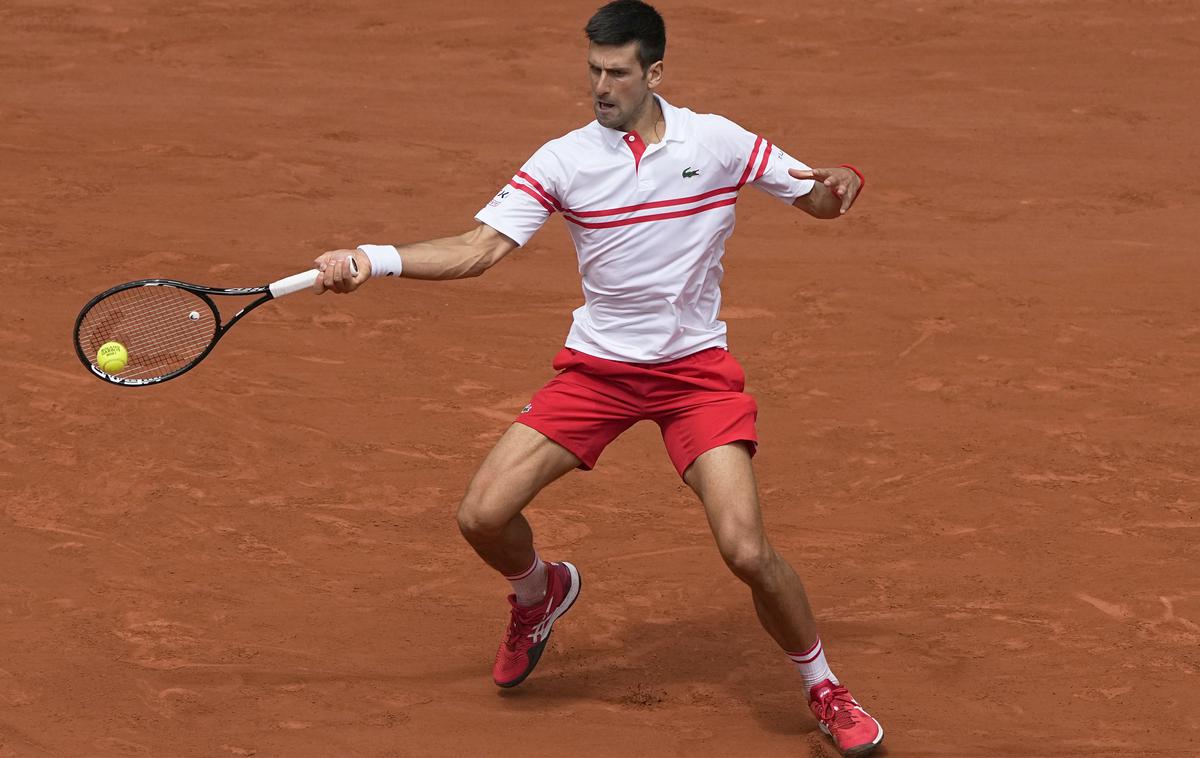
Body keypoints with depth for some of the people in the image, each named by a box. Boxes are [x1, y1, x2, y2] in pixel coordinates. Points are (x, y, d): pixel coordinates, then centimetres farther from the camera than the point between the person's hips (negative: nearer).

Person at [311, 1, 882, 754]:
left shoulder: (719, 142, -6)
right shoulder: (563, 161, -5)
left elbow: (817, 198, 3)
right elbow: (478, 249, -8)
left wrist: (841, 182, -22)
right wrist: (371, 260, -21)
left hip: (697, 371, -2)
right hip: (597, 369, 2)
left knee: (747, 550, -17)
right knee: (484, 515, -8)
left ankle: (825, 688, 9)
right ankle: (541, 592, 30)